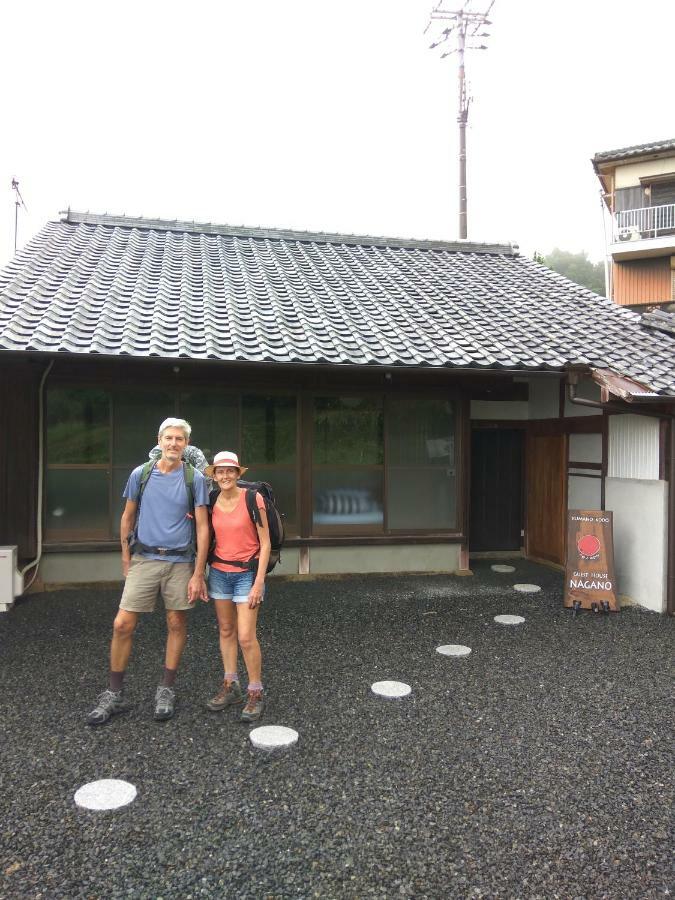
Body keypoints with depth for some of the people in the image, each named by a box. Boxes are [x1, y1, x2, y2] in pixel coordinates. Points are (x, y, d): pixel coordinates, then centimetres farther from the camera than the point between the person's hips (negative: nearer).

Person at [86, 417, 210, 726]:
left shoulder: (195, 479, -3)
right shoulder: (140, 475, 2)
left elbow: (202, 528, -4)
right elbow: (127, 518, 13)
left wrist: (198, 574, -8)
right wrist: (126, 558, 13)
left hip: (180, 562, -1)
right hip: (144, 559, 1)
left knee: (177, 625, 7)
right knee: (122, 625, -3)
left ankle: (166, 691, 24)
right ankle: (113, 695, 14)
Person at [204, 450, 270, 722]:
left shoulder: (253, 499, -11)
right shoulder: (212, 504, 3)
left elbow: (265, 544, -10)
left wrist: (259, 583, -14)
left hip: (246, 573, -5)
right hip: (219, 572, 5)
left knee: (246, 637, -7)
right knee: (226, 631, 12)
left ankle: (256, 694, 10)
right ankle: (230, 687, 27)